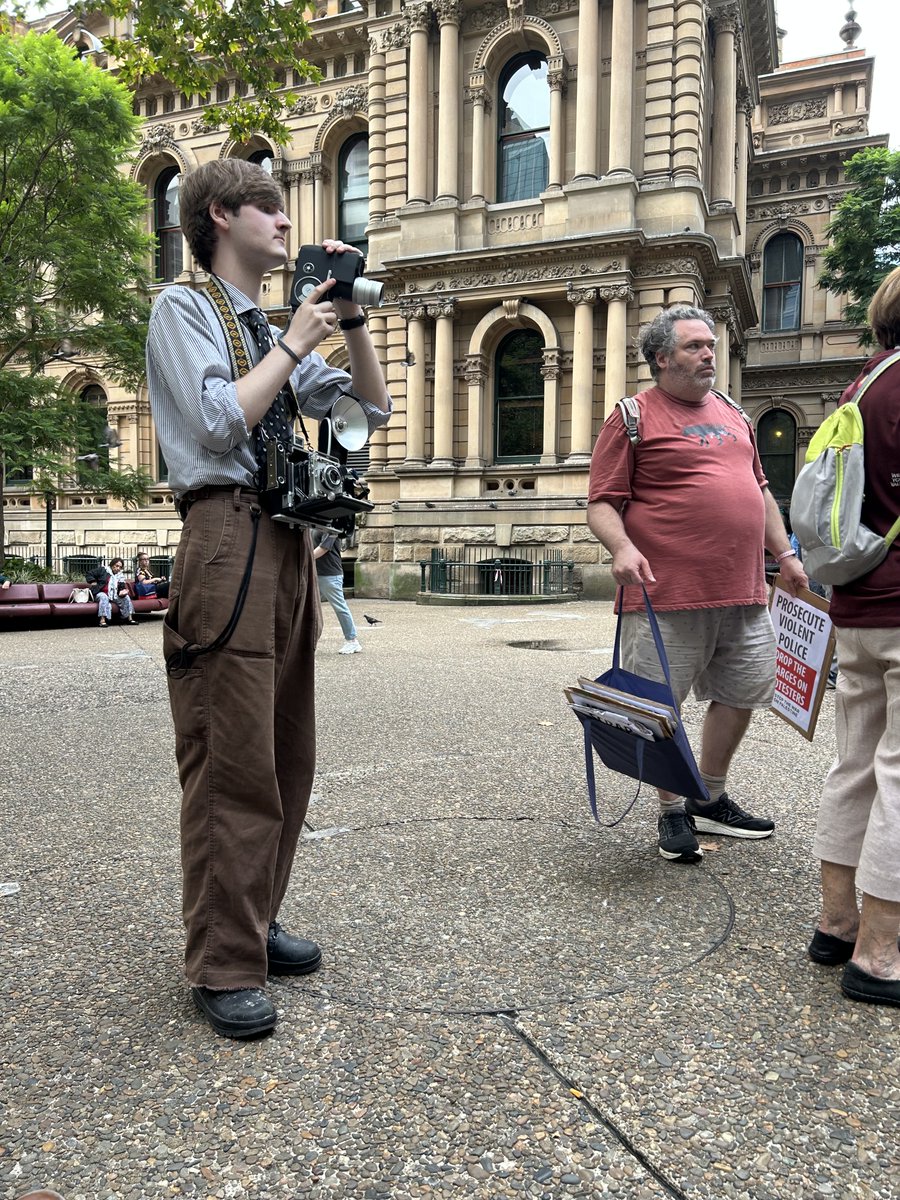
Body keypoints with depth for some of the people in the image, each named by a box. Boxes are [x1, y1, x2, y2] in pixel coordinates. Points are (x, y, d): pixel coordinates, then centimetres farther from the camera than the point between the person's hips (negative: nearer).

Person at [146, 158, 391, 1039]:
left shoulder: (273, 329, 24)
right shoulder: (183, 309, 3)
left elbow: (372, 409, 22)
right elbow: (220, 421, -12)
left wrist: (350, 321, 11)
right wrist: (296, 341, -3)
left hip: (289, 543, 8)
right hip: (228, 541, -8)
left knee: (287, 753, 10)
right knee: (231, 760, -8)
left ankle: (256, 924, 24)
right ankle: (222, 968, 3)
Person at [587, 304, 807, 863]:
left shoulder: (733, 414, 19)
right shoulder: (633, 418, -2)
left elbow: (760, 491, 25)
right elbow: (602, 503, -7)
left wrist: (785, 553, 18)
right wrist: (622, 546, -25)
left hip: (743, 593, 7)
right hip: (668, 593, -7)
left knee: (742, 693, 14)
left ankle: (712, 800, 33)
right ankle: (673, 812, 20)